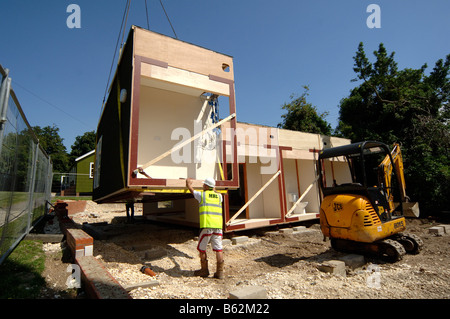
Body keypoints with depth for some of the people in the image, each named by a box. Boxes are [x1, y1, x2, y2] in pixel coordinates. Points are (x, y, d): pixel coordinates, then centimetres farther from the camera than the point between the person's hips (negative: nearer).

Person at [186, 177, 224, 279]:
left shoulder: (202, 195, 2)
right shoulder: (219, 196, 13)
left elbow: (190, 188, 19)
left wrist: (188, 181, 39)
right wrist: (213, 187, 57)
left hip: (207, 226, -4)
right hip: (218, 226, 4)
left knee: (201, 248, 13)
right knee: (218, 249, 7)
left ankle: (204, 270, 23)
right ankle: (220, 272, 9)